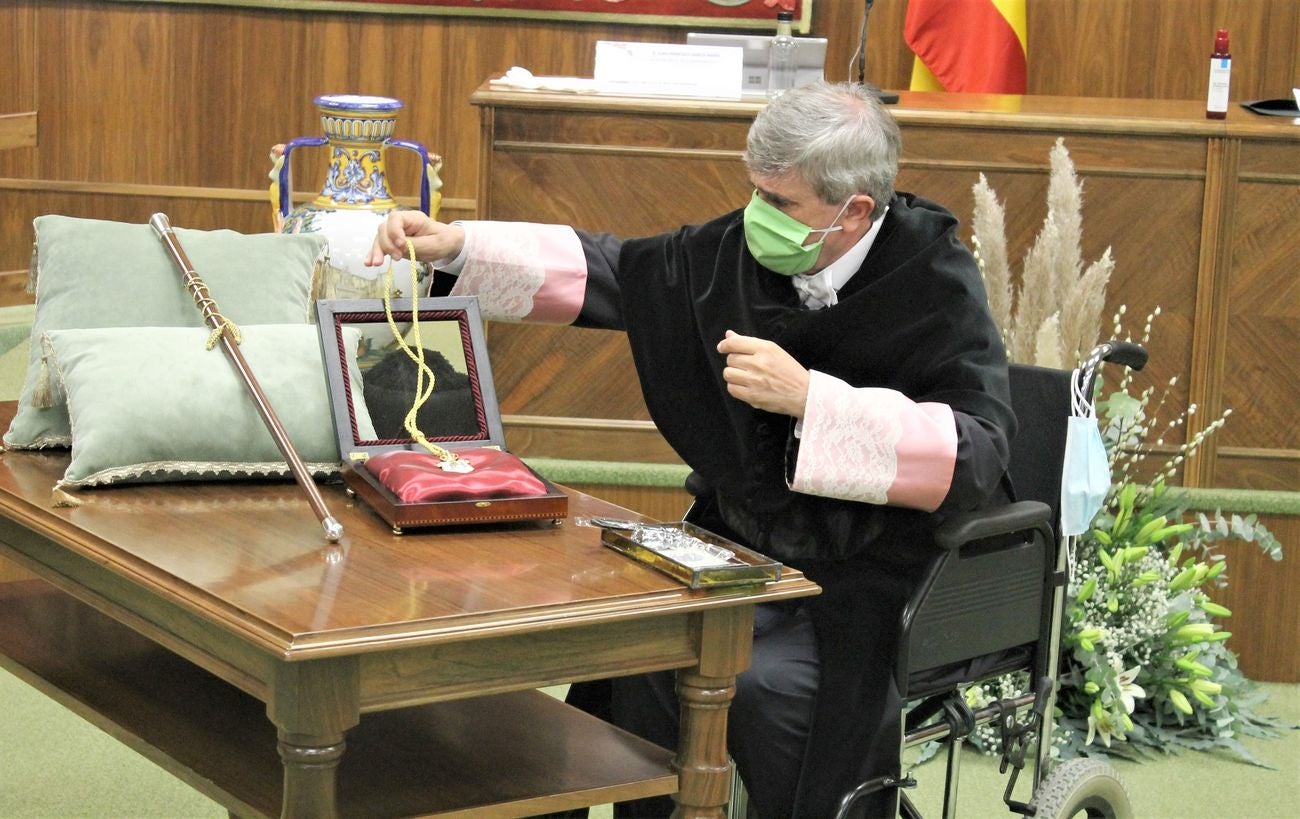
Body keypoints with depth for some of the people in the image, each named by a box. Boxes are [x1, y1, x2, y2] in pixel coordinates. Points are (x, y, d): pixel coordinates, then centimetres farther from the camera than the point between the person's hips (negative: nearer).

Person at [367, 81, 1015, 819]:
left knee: (767, 683, -28)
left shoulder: (936, 280, -14)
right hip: (744, 547, 5)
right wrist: (456, 246, 3)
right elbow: (613, 273, 12)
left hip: (876, 573, -5)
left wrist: (810, 398, -29)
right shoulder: (744, 249, -1)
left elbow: (980, 453, -25)